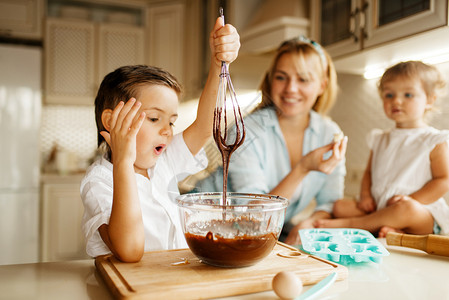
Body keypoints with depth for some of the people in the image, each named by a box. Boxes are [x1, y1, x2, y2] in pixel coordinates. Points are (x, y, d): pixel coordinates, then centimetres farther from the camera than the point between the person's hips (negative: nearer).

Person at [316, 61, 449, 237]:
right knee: (341, 206, -13)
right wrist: (365, 196, 0)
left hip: (424, 216, -5)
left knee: (407, 210, -38)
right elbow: (369, 172, 20)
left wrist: (412, 201, -18)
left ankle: (349, 224, -23)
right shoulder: (380, 140, 17)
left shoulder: (433, 141, 0)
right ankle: (394, 231, -30)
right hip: (379, 209, 5)